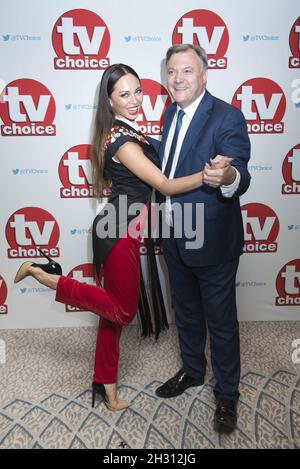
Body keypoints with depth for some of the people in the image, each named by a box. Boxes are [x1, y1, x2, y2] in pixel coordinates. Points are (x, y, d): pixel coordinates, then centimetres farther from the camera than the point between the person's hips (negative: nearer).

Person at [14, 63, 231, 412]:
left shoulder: (124, 132, 12)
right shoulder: (123, 140, -18)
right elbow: (165, 185, -19)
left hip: (122, 228, 10)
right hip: (120, 232, -10)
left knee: (116, 308, 15)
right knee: (123, 310, 4)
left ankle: (106, 385, 29)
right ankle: (46, 276, 5)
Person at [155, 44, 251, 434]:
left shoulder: (227, 117, -15)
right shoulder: (170, 114, 8)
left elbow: (240, 178, -26)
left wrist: (228, 177, -45)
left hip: (212, 241, -7)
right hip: (175, 238, 7)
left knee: (221, 321, 10)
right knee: (186, 312, 23)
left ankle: (227, 394, 32)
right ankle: (192, 371, 47)